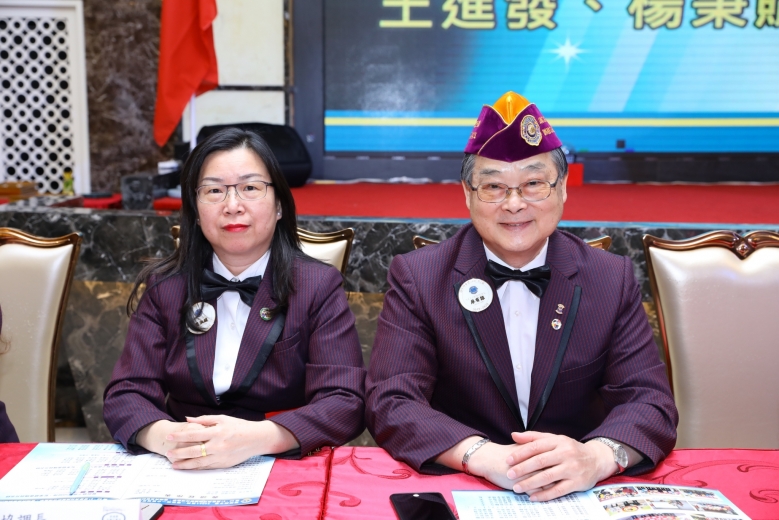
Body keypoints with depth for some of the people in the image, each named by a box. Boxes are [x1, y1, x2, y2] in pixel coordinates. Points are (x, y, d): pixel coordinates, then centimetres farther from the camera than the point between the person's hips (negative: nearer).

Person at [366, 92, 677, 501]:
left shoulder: (613, 279, 1)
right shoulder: (415, 278, -4)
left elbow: (650, 402, -3)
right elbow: (390, 404, -10)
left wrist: (597, 457, -25)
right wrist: (484, 456, -28)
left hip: (580, 493, 3)